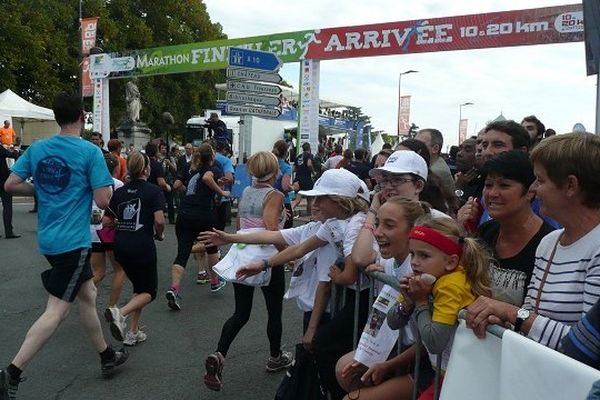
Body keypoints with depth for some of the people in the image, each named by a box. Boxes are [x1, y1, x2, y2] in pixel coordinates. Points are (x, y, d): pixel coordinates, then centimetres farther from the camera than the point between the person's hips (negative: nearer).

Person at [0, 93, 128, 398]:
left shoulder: (37, 148, 5)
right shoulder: (90, 152, -13)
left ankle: (106, 356, 31)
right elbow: (103, 201, -15)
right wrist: (108, 187, 5)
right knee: (57, 310, -2)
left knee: (88, 294, 18)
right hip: (73, 241, -8)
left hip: (48, 239, 8)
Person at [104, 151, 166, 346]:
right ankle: (120, 313, -18)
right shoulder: (153, 191, -7)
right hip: (143, 247, -6)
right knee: (149, 292, 9)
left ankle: (133, 332, 17)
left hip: (121, 247, 6)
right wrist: (159, 234, 2)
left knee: (138, 287, 22)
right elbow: (159, 220, -17)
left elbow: (107, 220, 8)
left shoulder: (119, 192, 8)